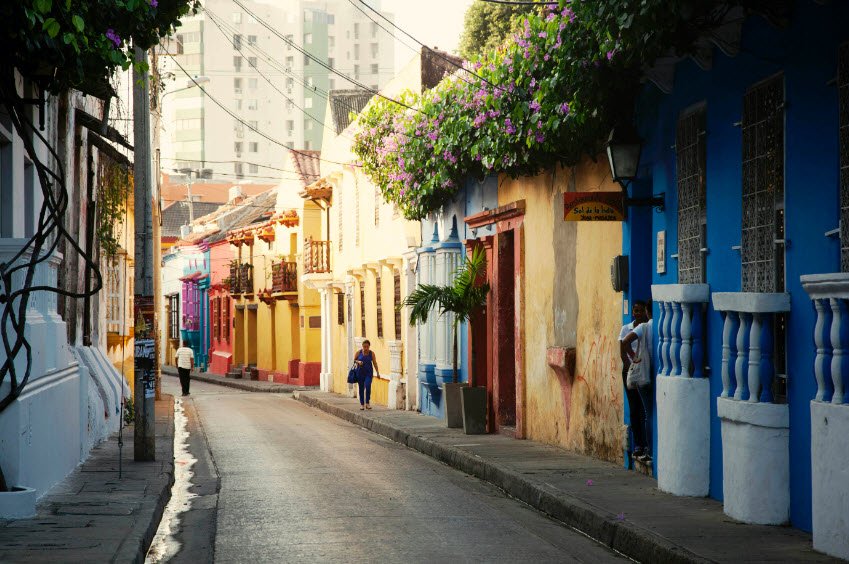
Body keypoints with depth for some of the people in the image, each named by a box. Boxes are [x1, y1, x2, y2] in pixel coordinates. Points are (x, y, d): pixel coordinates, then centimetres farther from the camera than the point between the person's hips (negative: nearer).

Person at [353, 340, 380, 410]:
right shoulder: (359, 352, -2)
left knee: (368, 386, -18)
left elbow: (375, 363, 1)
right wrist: (358, 362, -12)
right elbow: (354, 360, 9)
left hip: (369, 372, -1)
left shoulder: (372, 353, -2)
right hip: (360, 372, 1)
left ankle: (367, 403, -9)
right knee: (361, 388, 4)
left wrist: (378, 373, -1)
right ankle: (362, 404, 13)